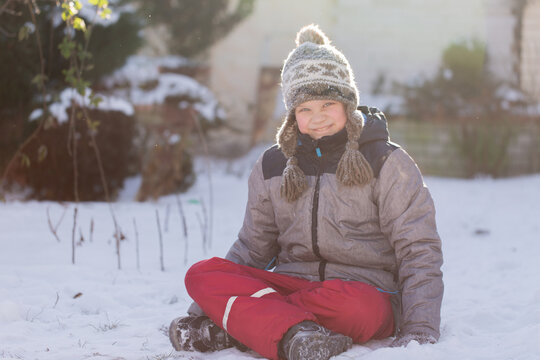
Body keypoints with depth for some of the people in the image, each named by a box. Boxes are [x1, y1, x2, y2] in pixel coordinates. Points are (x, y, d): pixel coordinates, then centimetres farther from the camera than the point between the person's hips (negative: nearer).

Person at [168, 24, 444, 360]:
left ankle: (232, 327, -29)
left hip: (368, 292, -4)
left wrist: (420, 331, -17)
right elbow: (252, 249, 17)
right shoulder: (272, 167, 11)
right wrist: (206, 307, 4)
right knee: (202, 273, -21)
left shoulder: (388, 163, 0)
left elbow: (420, 251, -4)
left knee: (350, 304, -41)